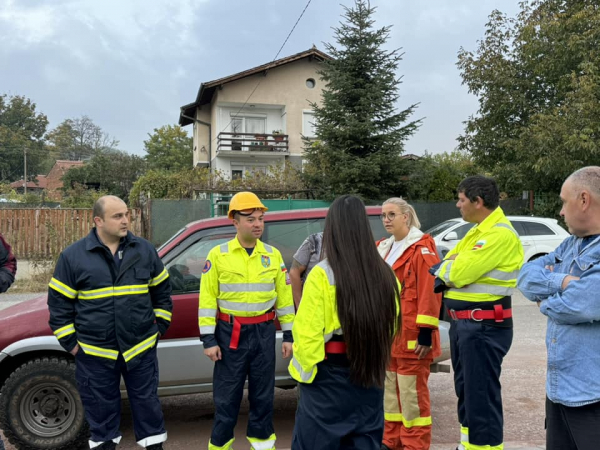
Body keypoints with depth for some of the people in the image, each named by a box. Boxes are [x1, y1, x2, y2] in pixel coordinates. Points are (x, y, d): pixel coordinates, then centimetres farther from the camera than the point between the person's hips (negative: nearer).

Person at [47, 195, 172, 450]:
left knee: (147, 401, 13)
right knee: (101, 407, 13)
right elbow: (59, 303, 1)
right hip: (94, 353, -1)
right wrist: (70, 342, 0)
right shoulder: (73, 256, -4)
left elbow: (162, 292, 11)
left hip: (141, 348, 1)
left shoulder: (145, 250, 1)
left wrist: (160, 326, 8)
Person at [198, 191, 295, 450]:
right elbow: (207, 299, -5)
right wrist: (209, 339, -9)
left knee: (263, 395, 12)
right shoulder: (218, 255, -4)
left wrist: (289, 335, 5)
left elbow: (284, 297, 7)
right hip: (230, 333, -2)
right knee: (226, 397, 6)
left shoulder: (273, 255, 4)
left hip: (263, 332, 2)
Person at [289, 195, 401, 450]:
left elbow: (308, 333, -19)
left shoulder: (322, 275, -17)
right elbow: (390, 326, 3)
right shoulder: (385, 274, -4)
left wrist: (305, 370, -5)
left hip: (329, 376, -4)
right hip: (370, 375, 5)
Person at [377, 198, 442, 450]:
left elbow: (429, 292, -16)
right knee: (389, 391, 15)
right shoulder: (383, 248, 14)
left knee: (412, 394, 0)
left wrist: (425, 333, -19)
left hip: (411, 335, -8)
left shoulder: (421, 248, -11)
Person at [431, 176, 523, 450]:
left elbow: (460, 272, -24)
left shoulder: (501, 234, -18)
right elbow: (449, 263, 14)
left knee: (481, 397, -3)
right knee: (466, 392, 20)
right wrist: (447, 273, -9)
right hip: (462, 323, 10)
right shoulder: (478, 231, 15)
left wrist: (444, 269, -2)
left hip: (484, 326, -10)